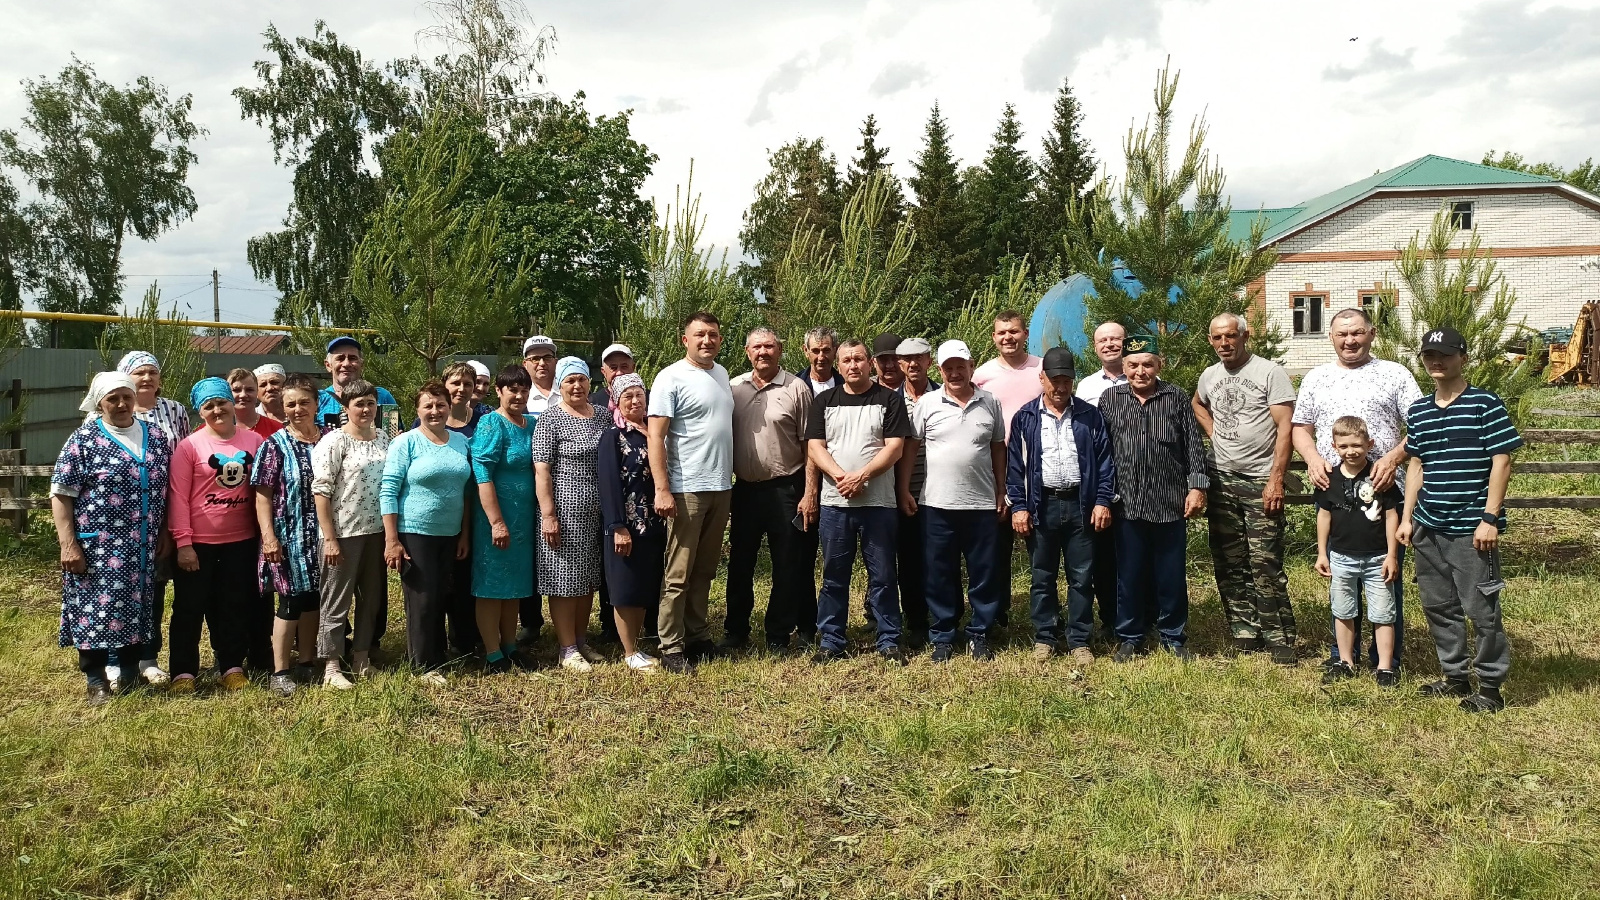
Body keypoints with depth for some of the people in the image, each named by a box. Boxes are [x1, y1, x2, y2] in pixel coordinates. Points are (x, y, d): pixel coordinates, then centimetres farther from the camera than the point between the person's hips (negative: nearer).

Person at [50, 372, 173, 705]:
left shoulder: (156, 438, 9)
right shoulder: (83, 440, -4)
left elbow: (167, 490, 15)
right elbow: (61, 494, -6)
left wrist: (165, 534, 11)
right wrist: (68, 544, -12)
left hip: (142, 548, 4)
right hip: (98, 546, -4)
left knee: (137, 608, 11)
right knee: (96, 610, -1)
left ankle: (131, 671, 24)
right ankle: (96, 681, 11)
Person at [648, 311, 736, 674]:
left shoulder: (721, 374, 13)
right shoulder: (672, 378, -9)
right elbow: (655, 436, -13)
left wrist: (729, 478, 15)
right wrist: (662, 490, -20)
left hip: (721, 488, 7)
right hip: (686, 490, -7)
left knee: (705, 570, 14)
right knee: (679, 575, -1)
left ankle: (697, 636, 24)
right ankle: (671, 648, 6)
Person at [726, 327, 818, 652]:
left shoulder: (796, 388, -4)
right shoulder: (734, 388, 5)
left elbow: (809, 445, -4)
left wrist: (810, 493, -9)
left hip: (785, 490, -3)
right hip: (744, 488, 3)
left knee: (787, 566, 5)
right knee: (739, 564, 12)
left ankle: (779, 635, 17)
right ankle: (735, 631, 25)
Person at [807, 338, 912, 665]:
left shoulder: (889, 399, 3)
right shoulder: (824, 401, 10)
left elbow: (894, 447, -5)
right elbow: (815, 447, 3)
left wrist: (861, 475, -16)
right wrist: (841, 477, -13)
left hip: (878, 502, -2)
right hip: (834, 502, 2)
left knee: (882, 576, 3)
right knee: (834, 576, 8)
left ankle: (889, 641, 12)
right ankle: (831, 641, 16)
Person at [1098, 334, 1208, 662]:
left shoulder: (1177, 398, 4)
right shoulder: (1109, 399, 5)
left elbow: (1194, 446, 4)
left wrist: (1197, 486, -4)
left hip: (1169, 503, 0)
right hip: (1127, 503, 1)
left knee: (1171, 574, 7)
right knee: (1129, 573, 8)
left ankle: (1174, 636, 21)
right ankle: (1129, 637, 20)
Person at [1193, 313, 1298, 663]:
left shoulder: (1270, 373, -7)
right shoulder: (1209, 376, 10)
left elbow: (1285, 428, -11)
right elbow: (1198, 404, 34)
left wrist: (1276, 480, -18)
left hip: (1260, 481, -6)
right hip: (1221, 480, 6)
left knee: (1266, 564, -8)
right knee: (1228, 565, 8)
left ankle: (1280, 640, 1)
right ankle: (1245, 636, 18)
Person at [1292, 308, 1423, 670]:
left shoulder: (1394, 374, 4)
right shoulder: (1316, 378, 13)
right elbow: (1301, 428, 14)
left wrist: (1393, 457, -18)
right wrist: (1313, 459, -5)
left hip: (1384, 490, -3)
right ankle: (1343, 653, 22)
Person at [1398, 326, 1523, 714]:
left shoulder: (1486, 405, -6)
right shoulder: (1418, 412, 10)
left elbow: (1501, 463, -9)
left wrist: (1490, 518, -13)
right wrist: (1407, 517, 11)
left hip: (1471, 528, -6)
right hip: (1428, 528, 6)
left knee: (1481, 609, -1)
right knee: (1438, 606, 13)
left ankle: (1491, 685, 12)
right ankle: (1455, 676, 27)